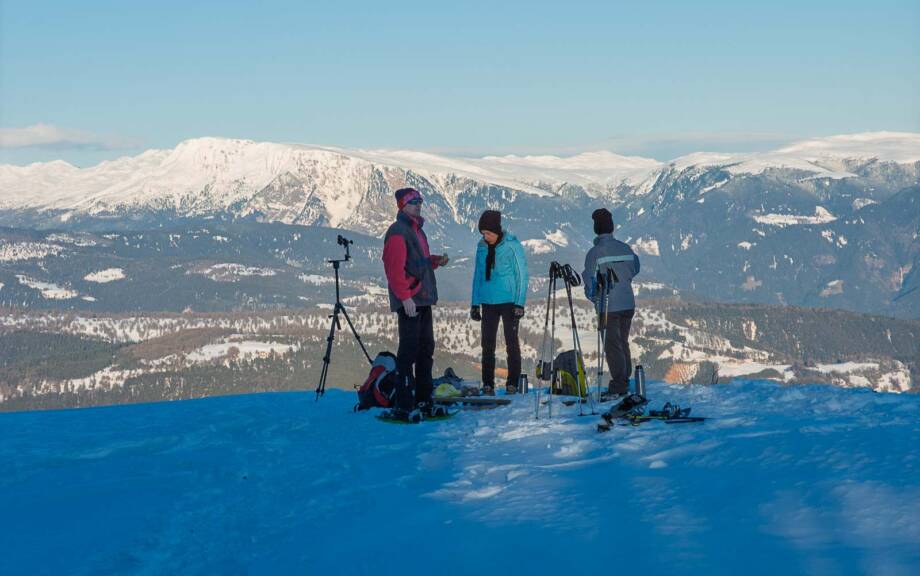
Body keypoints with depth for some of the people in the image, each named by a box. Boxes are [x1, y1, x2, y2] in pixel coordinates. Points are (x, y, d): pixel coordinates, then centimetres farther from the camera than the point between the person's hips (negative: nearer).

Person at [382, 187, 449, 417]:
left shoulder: (416, 230, 20)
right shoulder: (397, 232, -11)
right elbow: (395, 268, -18)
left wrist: (436, 261, 9)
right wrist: (405, 296, -24)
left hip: (423, 299, 10)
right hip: (409, 302, -10)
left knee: (425, 350, 13)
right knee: (409, 351, -10)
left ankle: (423, 400, 20)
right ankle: (404, 405, -9)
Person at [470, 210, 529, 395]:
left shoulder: (512, 245, -8)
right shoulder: (482, 247, 6)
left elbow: (522, 274, -7)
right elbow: (478, 275, 12)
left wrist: (519, 303, -12)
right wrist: (475, 304, 9)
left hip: (509, 301, -4)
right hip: (488, 302, 4)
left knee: (512, 343, 0)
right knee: (487, 345, 4)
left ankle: (513, 383, 5)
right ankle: (488, 384, 9)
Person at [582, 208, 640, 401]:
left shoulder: (595, 252, -12)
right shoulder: (625, 249, 5)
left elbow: (589, 281, -11)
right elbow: (635, 269, 21)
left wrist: (593, 298, 6)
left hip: (608, 306, -6)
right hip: (628, 304, 6)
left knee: (612, 345, -3)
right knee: (623, 343, 15)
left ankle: (617, 386, -7)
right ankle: (625, 384, 18)